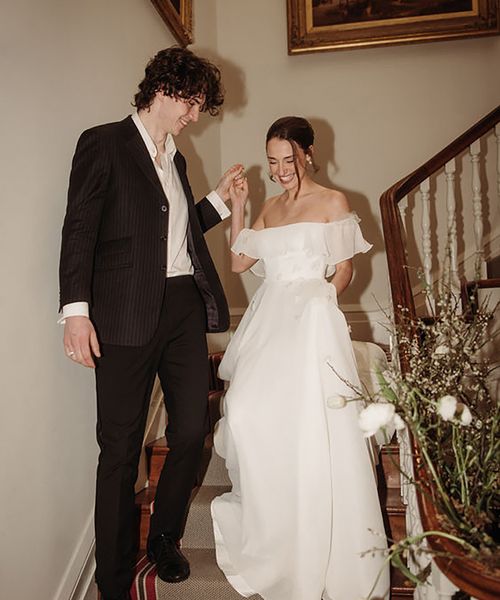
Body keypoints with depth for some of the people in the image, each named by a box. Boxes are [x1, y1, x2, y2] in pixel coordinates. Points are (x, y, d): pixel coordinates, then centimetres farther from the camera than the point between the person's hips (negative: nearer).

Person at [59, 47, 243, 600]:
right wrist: (76, 310, -16)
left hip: (185, 306, 7)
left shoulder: (174, 158, 22)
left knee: (191, 432, 9)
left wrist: (219, 199, 16)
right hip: (128, 314, -7)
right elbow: (79, 231, -8)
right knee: (121, 449, 1)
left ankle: (165, 539, 33)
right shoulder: (103, 144, 0)